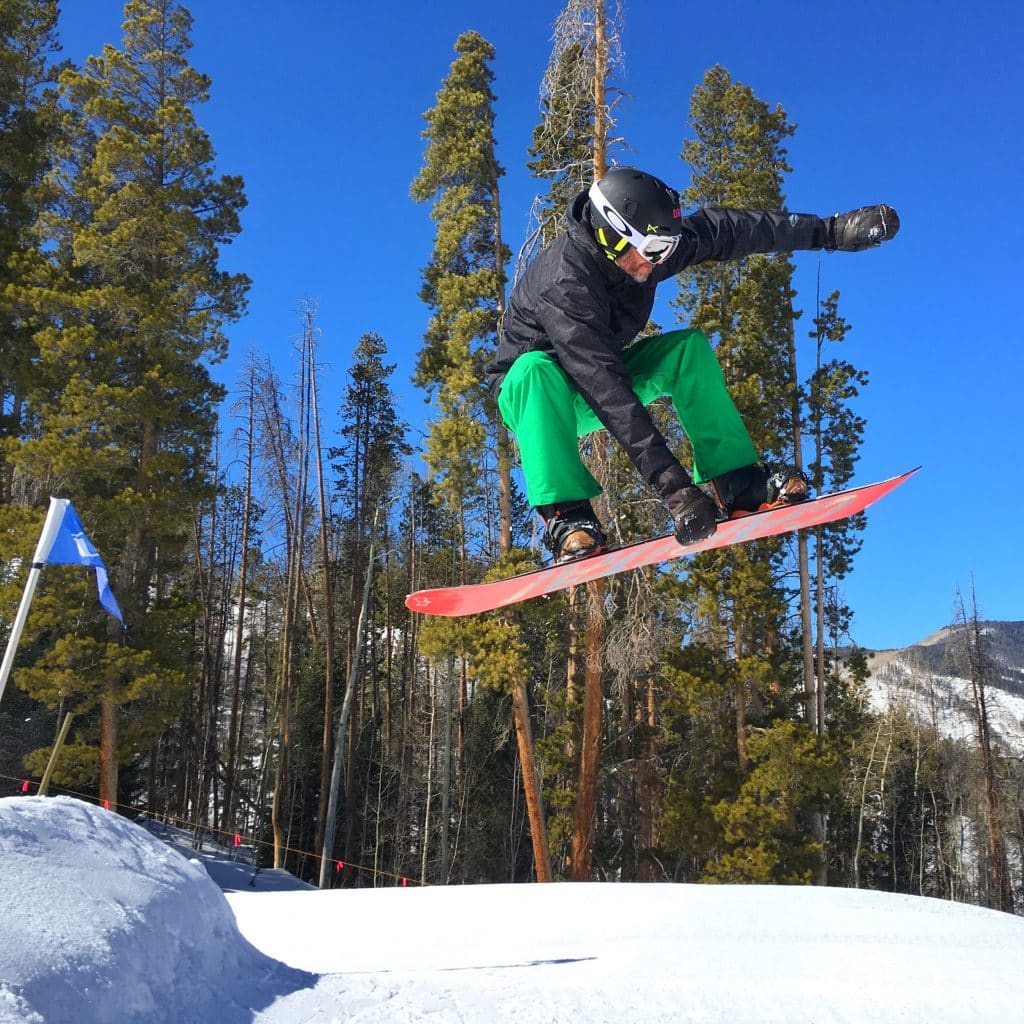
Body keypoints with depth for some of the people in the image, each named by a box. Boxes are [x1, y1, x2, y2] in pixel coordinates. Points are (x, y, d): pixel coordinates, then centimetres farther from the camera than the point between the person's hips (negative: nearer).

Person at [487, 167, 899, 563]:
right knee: (536, 368, -40)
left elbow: (731, 230, -5)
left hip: (603, 372, 6)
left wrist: (832, 230, -4)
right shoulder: (564, 282, -37)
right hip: (531, 396, -6)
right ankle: (566, 516, -39)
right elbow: (605, 386, -45)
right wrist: (668, 480, -50)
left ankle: (734, 481, -18)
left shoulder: (645, 242, -16)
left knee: (689, 348, -14)